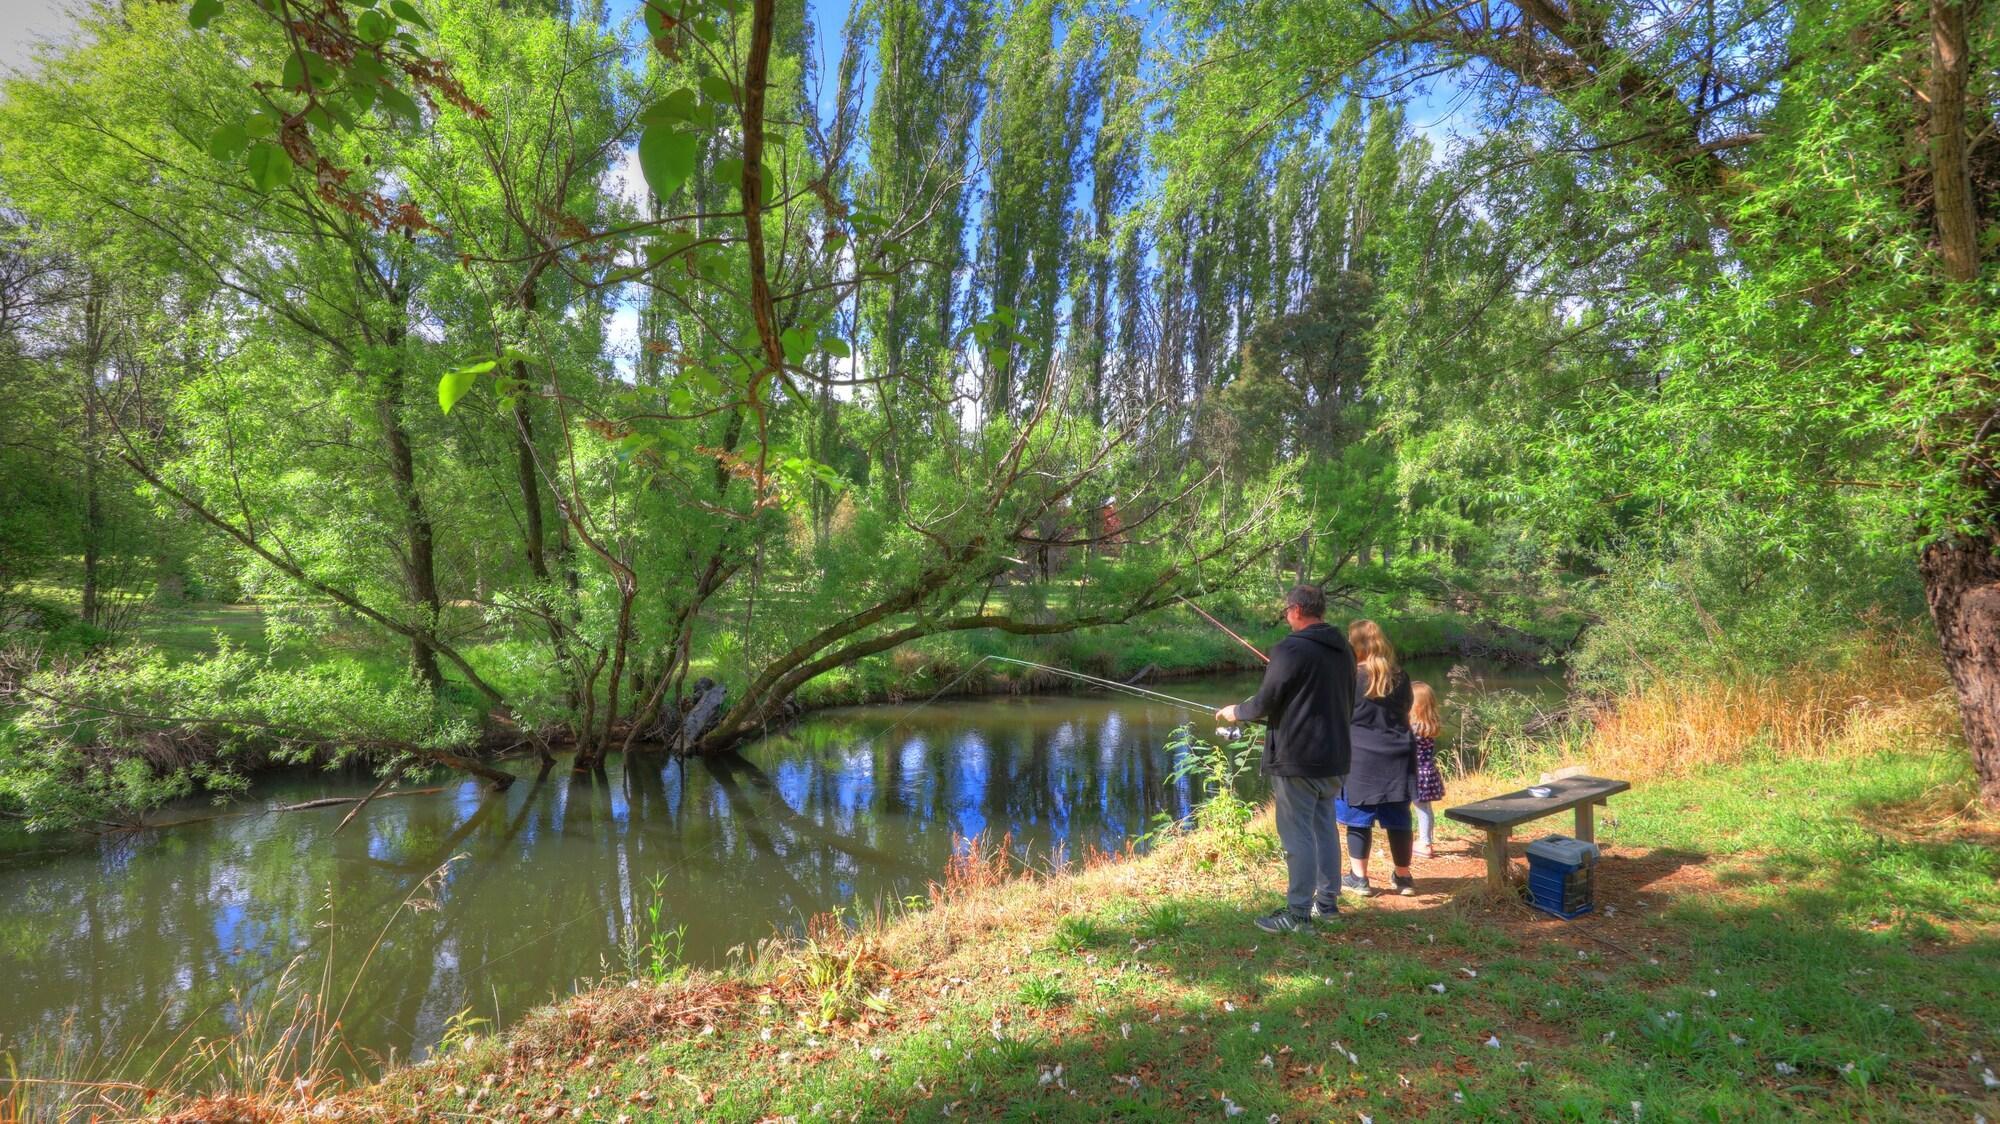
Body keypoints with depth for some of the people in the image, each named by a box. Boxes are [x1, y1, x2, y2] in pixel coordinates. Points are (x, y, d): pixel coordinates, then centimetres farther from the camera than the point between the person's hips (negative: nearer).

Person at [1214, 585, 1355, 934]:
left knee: (1298, 835, -2)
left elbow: (1264, 703, -13)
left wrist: (1235, 712, 6)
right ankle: (1328, 902, 27)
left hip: (1296, 760, -8)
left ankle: (1298, 913, 4)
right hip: (1333, 757, 8)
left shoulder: (1290, 650, -17)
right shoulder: (1344, 650, 8)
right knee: (1325, 828, 17)